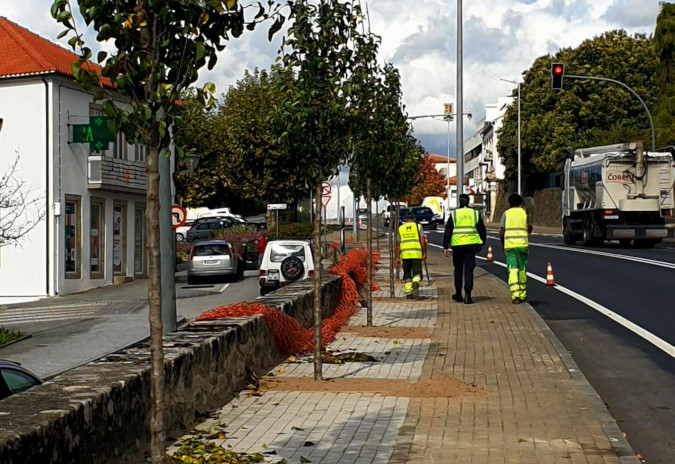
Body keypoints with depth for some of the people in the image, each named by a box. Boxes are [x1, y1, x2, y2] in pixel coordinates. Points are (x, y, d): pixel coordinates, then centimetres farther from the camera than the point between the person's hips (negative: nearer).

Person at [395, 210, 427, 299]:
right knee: (417, 273, 2)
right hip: (416, 254, -2)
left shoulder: (401, 228, 13)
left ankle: (409, 293, 6)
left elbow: (398, 244, 8)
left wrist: (397, 258, 8)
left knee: (407, 274, 12)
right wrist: (424, 254, 0)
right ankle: (415, 283, -28)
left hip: (405, 254, 2)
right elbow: (423, 241, -3)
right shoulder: (418, 226, 8)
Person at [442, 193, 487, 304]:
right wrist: (481, 244, 22)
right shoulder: (475, 213, 7)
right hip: (471, 244, 0)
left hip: (457, 244, 0)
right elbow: (482, 230, 11)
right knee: (469, 269, 0)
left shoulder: (454, 214, 3)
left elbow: (447, 231, -1)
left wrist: (445, 247, 0)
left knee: (458, 269, 14)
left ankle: (458, 294, 21)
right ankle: (467, 295, -11)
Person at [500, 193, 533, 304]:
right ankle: (523, 294, 23)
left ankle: (515, 295, -17)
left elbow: (501, 233, 0)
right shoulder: (525, 213, 5)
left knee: (512, 270, -4)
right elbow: (529, 230, 2)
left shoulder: (506, 214, 3)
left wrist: (502, 245, 14)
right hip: (522, 244, 1)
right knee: (522, 269, 14)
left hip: (509, 245, -1)